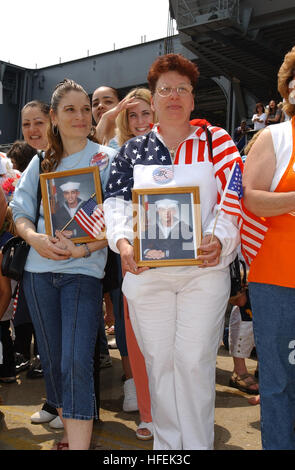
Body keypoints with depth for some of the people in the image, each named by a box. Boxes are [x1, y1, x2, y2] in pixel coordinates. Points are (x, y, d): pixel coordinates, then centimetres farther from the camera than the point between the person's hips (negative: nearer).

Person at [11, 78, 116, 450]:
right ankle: (69, 431, 30)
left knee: (76, 363, -13)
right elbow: (19, 211, 9)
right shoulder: (42, 162, 12)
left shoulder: (107, 159, 1)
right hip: (40, 270, 4)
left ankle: (79, 444, -3)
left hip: (84, 271, -4)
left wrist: (83, 249, -20)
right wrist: (35, 238, -12)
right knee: (52, 361, 12)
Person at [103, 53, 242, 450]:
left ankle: (198, 444, 17)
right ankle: (165, 441, 27)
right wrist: (122, 241, -16)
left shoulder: (215, 141, 7)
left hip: (204, 270, -2)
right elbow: (116, 201, 3)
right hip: (145, 271, 2)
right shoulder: (133, 150, 12)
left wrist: (219, 239, -20)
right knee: (157, 359, 10)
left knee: (194, 360, -1)